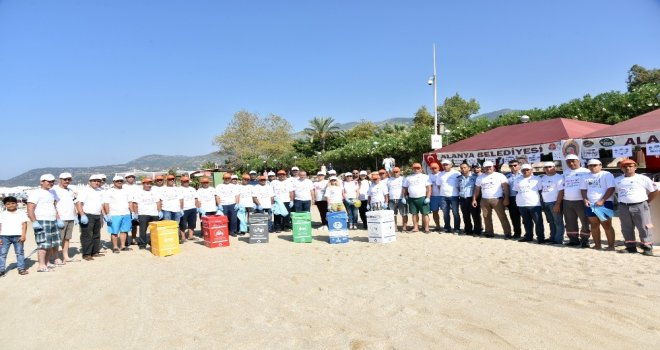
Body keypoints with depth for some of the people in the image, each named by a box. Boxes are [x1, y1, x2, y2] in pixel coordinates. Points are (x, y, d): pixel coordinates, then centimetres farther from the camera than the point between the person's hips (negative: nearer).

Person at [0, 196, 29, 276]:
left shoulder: (21, 214, 5)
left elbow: (24, 224, 2)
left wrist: (23, 235, -8)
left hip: (18, 236, -1)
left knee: (19, 252, 3)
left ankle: (21, 268, 8)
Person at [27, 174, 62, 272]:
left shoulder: (52, 192, 17)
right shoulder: (36, 193, -8)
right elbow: (30, 209, -14)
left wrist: (58, 219, 19)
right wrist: (34, 222, -21)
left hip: (53, 222, 8)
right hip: (42, 222, -8)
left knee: (53, 244, 10)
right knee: (44, 244, -10)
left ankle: (47, 262, 20)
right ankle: (42, 266, -7)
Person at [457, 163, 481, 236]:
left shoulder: (475, 176, -4)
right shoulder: (458, 178, 11)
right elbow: (457, 188, 24)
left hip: (473, 198, -5)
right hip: (463, 199, 5)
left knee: (476, 216, -1)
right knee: (466, 216, 11)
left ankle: (477, 231, 7)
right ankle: (468, 230, 21)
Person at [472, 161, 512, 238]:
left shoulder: (500, 176, 1)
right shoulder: (480, 177, 14)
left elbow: (506, 187, -5)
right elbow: (477, 189, 17)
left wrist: (506, 198, -13)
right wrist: (474, 199, 9)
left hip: (497, 199, -4)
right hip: (484, 200, 4)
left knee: (502, 217, -7)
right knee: (486, 217, 7)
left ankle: (507, 233, -6)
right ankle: (489, 232, 18)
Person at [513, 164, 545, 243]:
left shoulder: (537, 179, 0)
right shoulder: (517, 180, 13)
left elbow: (541, 191, 0)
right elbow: (516, 191, 18)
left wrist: (542, 201, -4)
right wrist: (518, 200, 10)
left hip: (534, 204, -4)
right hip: (522, 205, 4)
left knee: (538, 221, -2)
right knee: (526, 222, 12)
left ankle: (540, 237, 3)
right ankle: (528, 236, 22)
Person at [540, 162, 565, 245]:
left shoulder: (559, 177, -10)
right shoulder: (543, 178, 11)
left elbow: (561, 191, -14)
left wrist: (557, 204, -19)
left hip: (554, 202, -7)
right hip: (545, 203, 7)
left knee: (558, 222, 1)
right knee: (551, 222, 14)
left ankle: (559, 240, 4)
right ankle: (552, 238, 22)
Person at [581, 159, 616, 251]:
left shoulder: (607, 174, -4)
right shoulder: (586, 176, 13)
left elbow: (611, 189, -11)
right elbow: (583, 189, 17)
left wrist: (602, 201, -17)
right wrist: (585, 199, -1)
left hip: (605, 203, -6)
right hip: (590, 204, 6)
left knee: (606, 225, -5)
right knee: (594, 225, 9)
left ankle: (611, 246, 2)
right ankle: (597, 245, 18)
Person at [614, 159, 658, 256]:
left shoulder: (643, 178, 1)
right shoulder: (617, 180, 11)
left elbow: (654, 191, 4)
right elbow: (616, 192, 20)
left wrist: (646, 201, 2)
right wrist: (622, 201, 9)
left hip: (640, 206, -3)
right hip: (623, 207, 3)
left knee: (644, 228, -3)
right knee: (626, 229, 7)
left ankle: (647, 248, 3)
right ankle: (631, 247, 16)